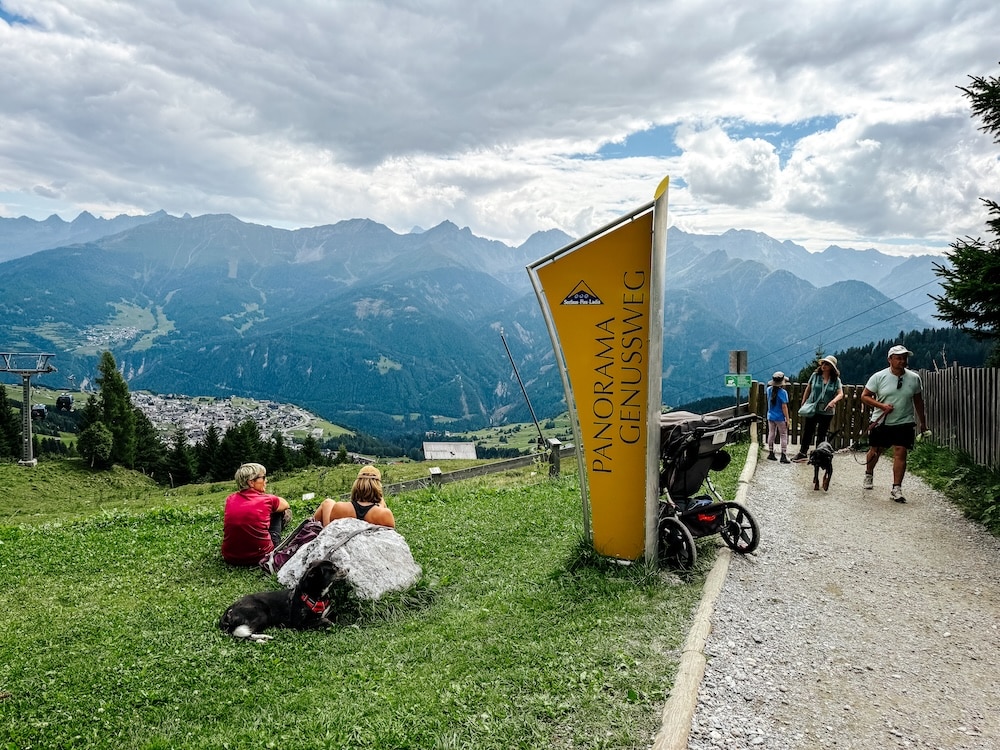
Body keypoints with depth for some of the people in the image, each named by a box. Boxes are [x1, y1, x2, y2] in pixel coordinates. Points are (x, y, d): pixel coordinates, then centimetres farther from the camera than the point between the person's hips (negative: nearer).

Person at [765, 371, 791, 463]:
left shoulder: (769, 389, -1)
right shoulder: (783, 392, -17)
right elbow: (784, 407, -16)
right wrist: (787, 419, -11)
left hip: (770, 416, 5)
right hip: (780, 418, -5)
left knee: (771, 434, 14)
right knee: (783, 436, 2)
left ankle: (771, 453, 20)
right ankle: (783, 456, -1)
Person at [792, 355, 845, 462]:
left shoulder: (836, 380, -3)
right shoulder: (815, 375, 0)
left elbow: (840, 394, -10)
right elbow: (808, 389, 9)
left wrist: (833, 401, -30)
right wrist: (803, 403, 9)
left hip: (827, 412, -1)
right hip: (812, 409, 1)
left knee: (821, 434, 9)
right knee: (807, 431, 6)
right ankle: (803, 453, 15)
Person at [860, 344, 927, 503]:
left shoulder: (914, 378, 1)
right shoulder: (879, 377, -7)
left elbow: (918, 401, 12)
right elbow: (865, 396, -5)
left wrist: (922, 422, 15)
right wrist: (882, 405, -19)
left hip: (904, 424, 1)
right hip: (880, 423, 0)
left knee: (900, 454, -9)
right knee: (875, 451, 14)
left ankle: (896, 489, -5)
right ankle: (869, 475, 41)